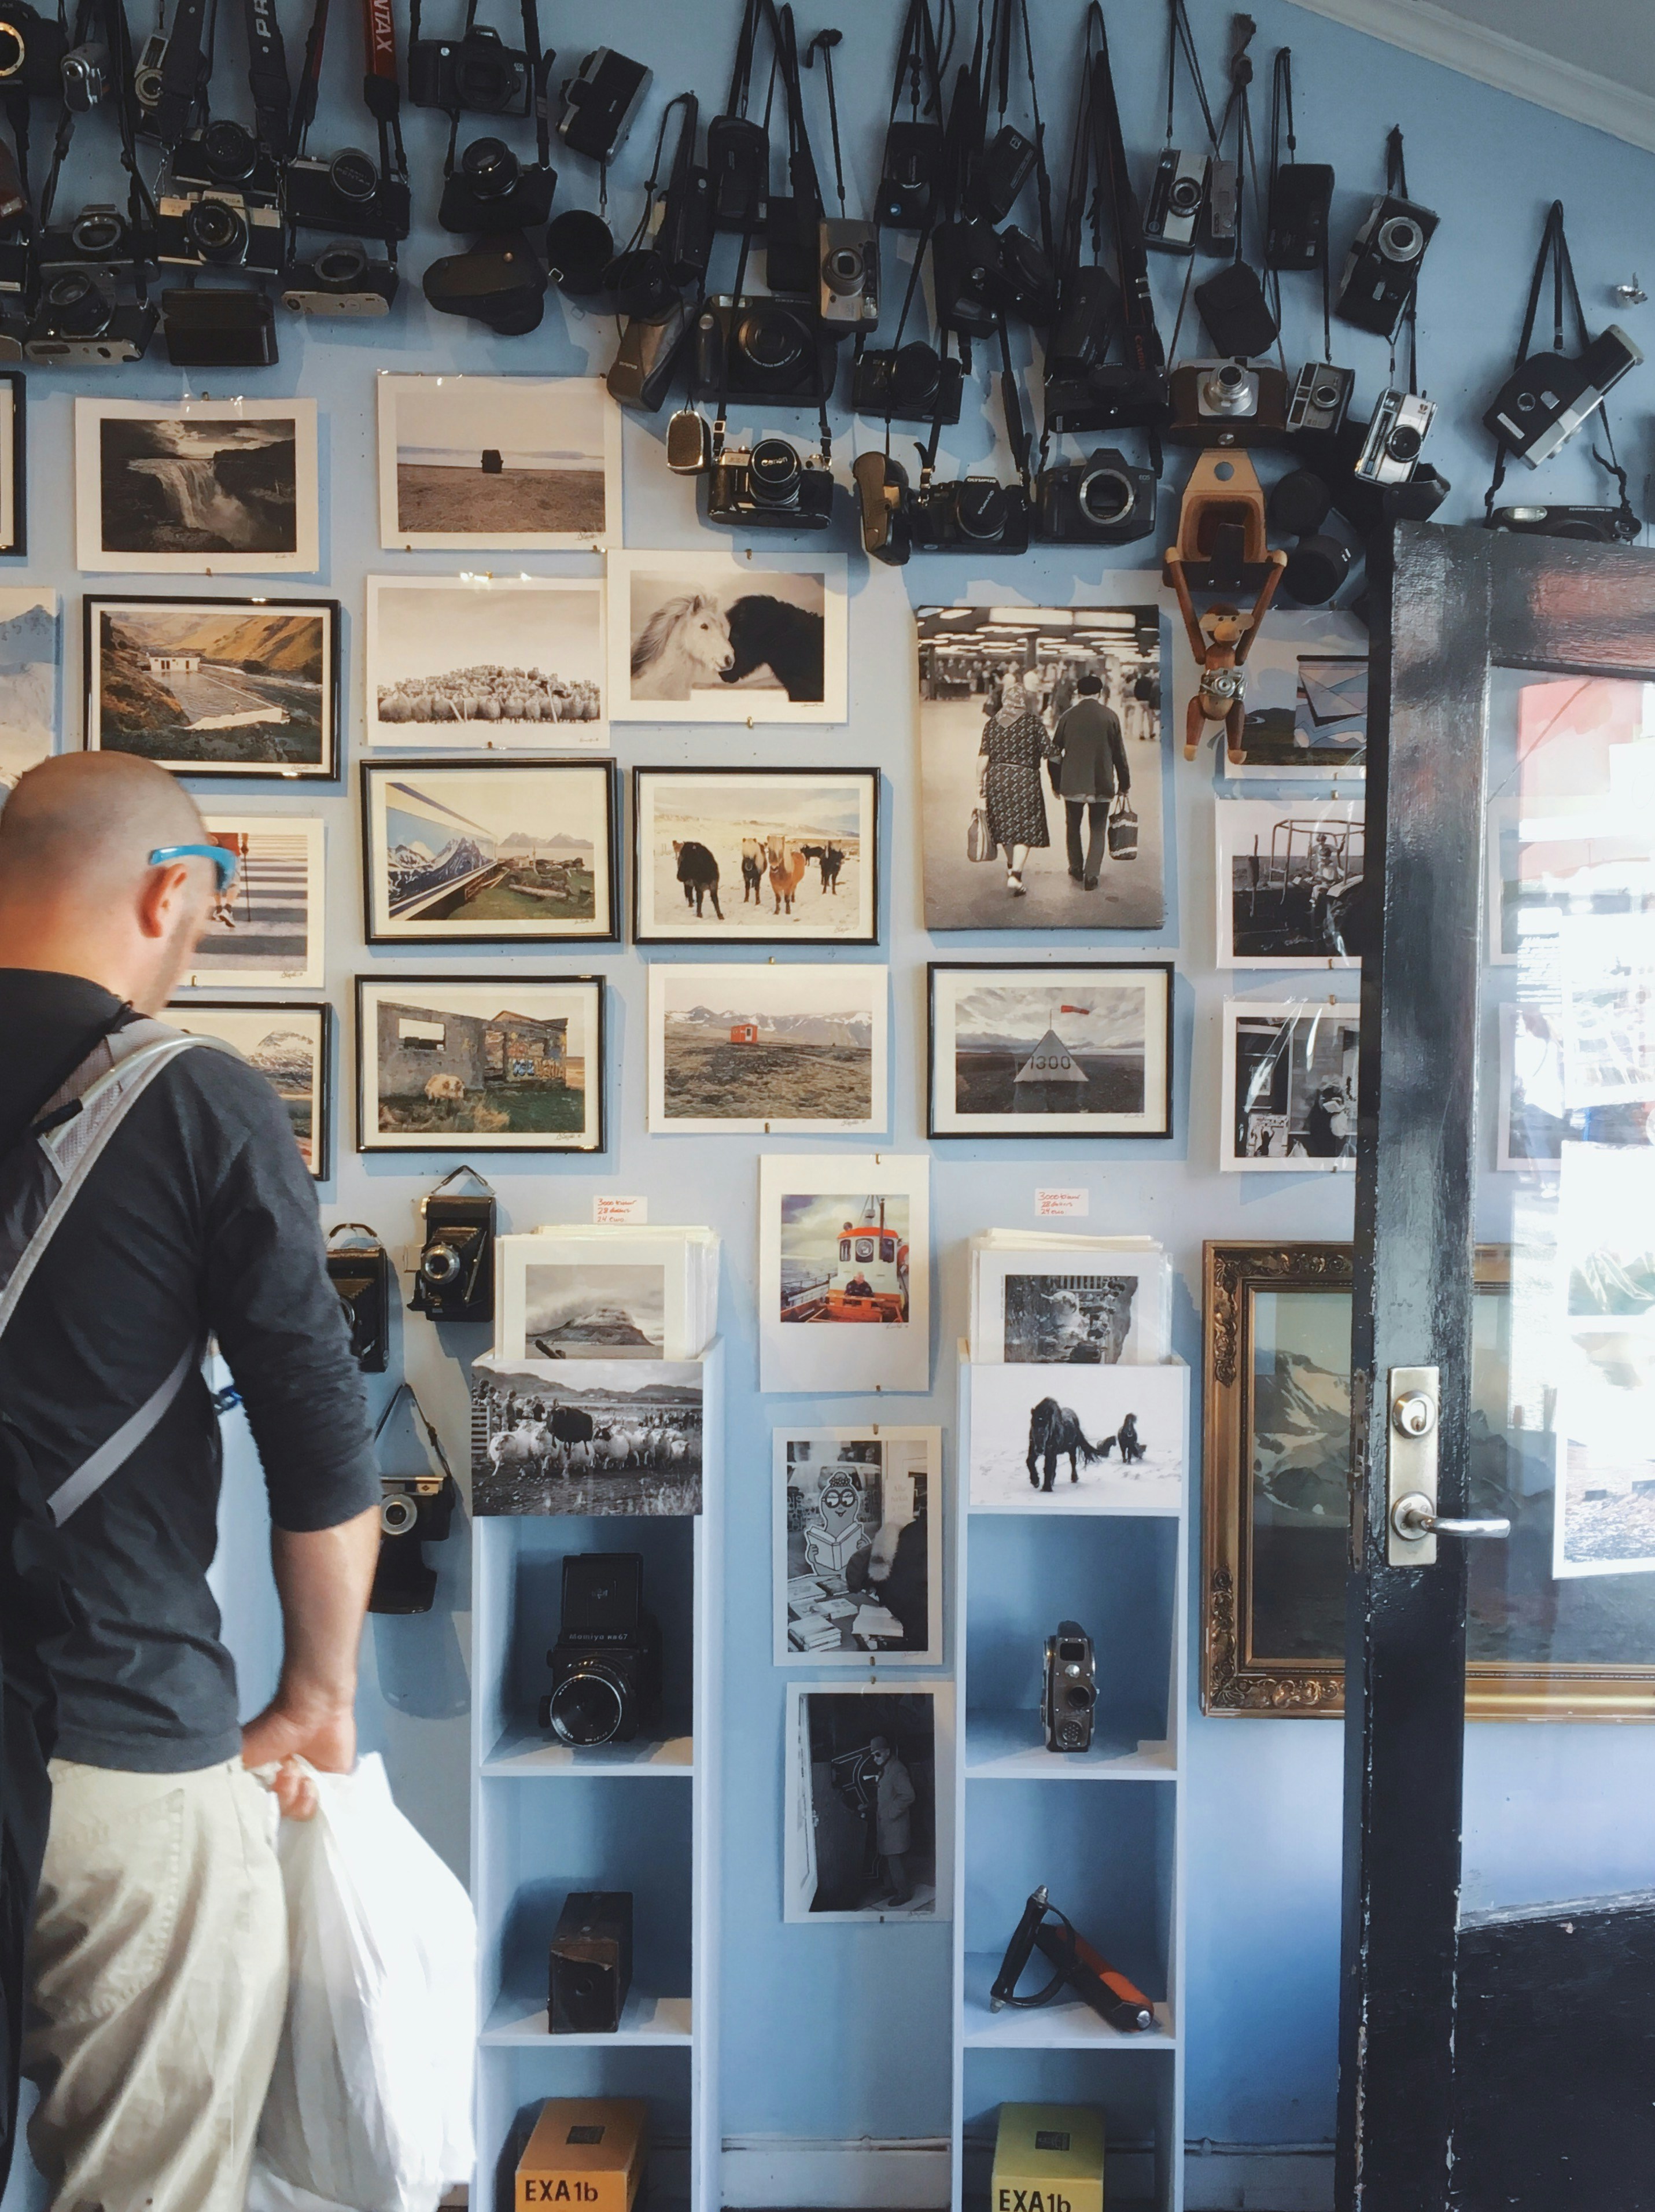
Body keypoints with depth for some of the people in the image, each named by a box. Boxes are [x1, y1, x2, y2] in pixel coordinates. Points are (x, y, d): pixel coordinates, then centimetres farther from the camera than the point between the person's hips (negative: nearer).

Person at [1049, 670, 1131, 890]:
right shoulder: (1110, 716, -3)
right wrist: (1124, 784, 10)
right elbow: (1119, 753, 1)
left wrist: (1056, 784, 14)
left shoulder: (1068, 716, 0)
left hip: (1072, 783, 1)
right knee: (1098, 830, 7)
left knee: (1073, 826, 19)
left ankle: (1076, 868, 22)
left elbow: (1055, 753, 4)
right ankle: (1092, 875, 0)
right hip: (1102, 785, -1)